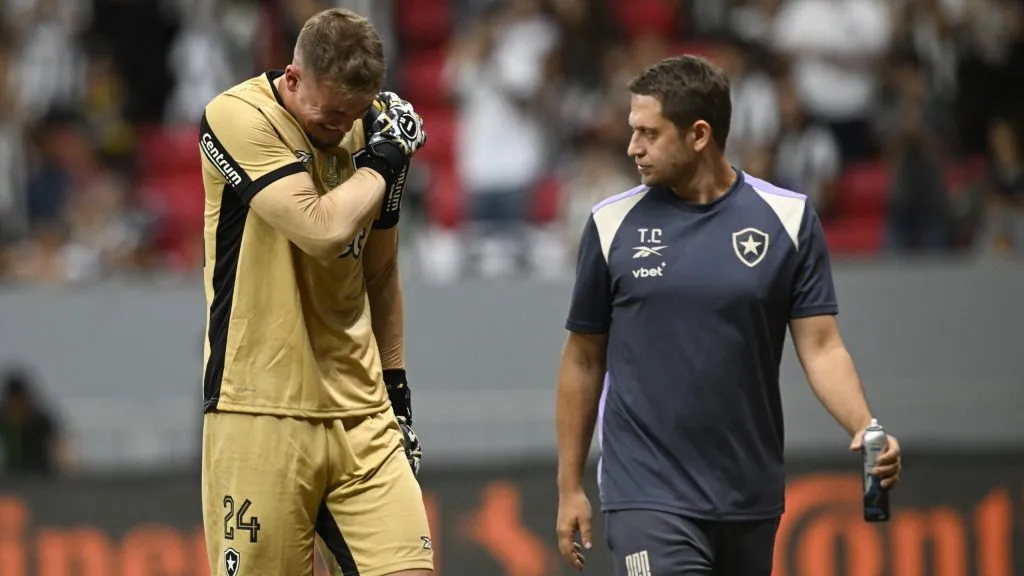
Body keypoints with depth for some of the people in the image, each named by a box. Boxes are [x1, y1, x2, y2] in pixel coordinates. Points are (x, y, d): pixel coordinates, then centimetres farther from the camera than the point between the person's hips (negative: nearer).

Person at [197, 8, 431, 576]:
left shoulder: (369, 128, 9)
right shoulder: (239, 118, -10)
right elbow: (323, 231, -23)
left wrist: (395, 386, 22)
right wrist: (382, 161, -8)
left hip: (360, 414, 5)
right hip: (262, 416, -5)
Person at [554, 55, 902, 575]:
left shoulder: (787, 219, 2)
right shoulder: (613, 225, 2)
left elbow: (821, 347, 0)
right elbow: (583, 360, 9)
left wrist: (864, 430, -18)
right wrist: (569, 486, 7)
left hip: (750, 503, 2)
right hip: (648, 500, -2)